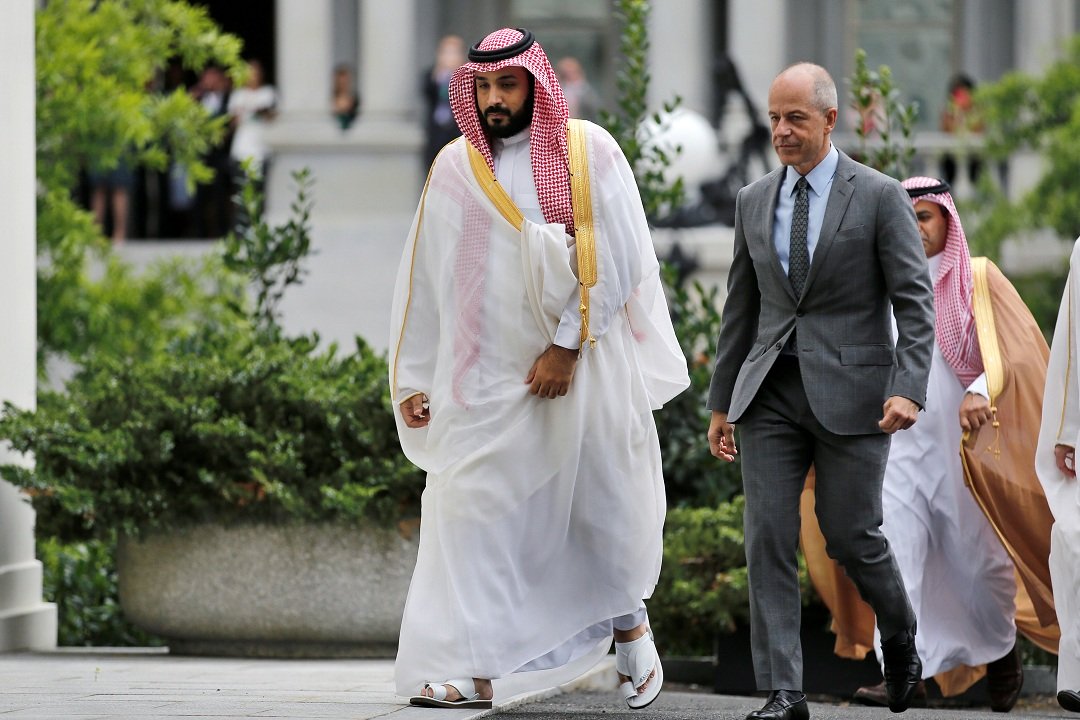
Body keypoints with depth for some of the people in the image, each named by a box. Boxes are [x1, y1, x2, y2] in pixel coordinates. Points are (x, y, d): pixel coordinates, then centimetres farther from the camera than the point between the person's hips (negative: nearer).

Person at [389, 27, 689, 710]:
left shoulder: (588, 152, -2)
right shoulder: (455, 169, 6)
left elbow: (619, 258, -8)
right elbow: (425, 280, 9)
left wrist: (569, 345, -14)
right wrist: (413, 379, 6)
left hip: (586, 369, -2)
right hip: (487, 378, 2)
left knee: (605, 505, 7)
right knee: (472, 512, -7)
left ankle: (630, 629, 31)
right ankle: (475, 669, -7)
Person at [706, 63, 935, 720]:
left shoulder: (879, 197, -4)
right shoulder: (755, 201, 10)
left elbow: (916, 302, -7)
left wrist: (909, 389, -19)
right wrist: (722, 401, 16)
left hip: (850, 390, -4)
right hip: (771, 392, 4)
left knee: (851, 536, 0)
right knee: (769, 539, -5)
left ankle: (901, 639, 30)